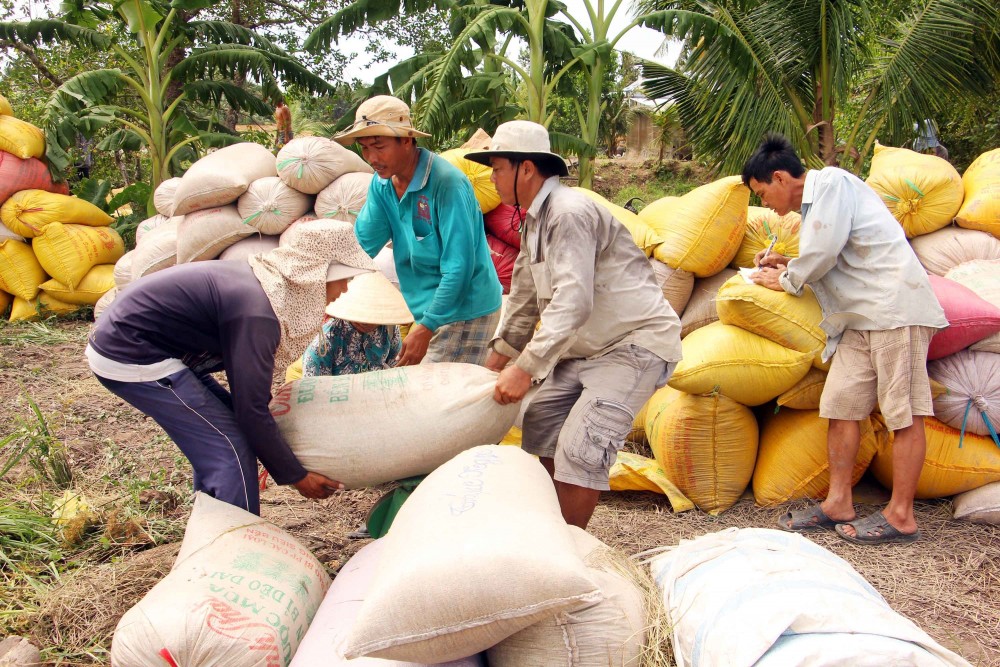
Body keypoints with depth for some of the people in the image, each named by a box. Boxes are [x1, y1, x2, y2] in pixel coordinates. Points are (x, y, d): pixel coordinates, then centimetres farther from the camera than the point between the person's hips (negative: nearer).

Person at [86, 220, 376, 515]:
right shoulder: (257, 313, -25)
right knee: (230, 448, -8)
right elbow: (252, 410, -21)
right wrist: (296, 476, -11)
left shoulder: (263, 281, 4)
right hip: (131, 359, -10)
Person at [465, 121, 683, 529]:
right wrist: (496, 363, 19)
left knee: (579, 448, -17)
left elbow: (572, 302, -30)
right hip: (589, 348, 11)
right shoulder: (534, 221, 11)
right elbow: (525, 300, 19)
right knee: (540, 426, 12)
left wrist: (525, 369, -32)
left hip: (637, 343, -11)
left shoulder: (569, 213, -21)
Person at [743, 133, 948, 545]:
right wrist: (788, 265, 17)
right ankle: (838, 503, 11)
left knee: (904, 413, -4)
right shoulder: (814, 202, 22)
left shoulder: (831, 182, -5)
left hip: (895, 307, -10)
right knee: (841, 405, 6)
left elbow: (827, 250, -14)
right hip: (860, 318, 10)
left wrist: (787, 280, 1)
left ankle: (901, 516, 0)